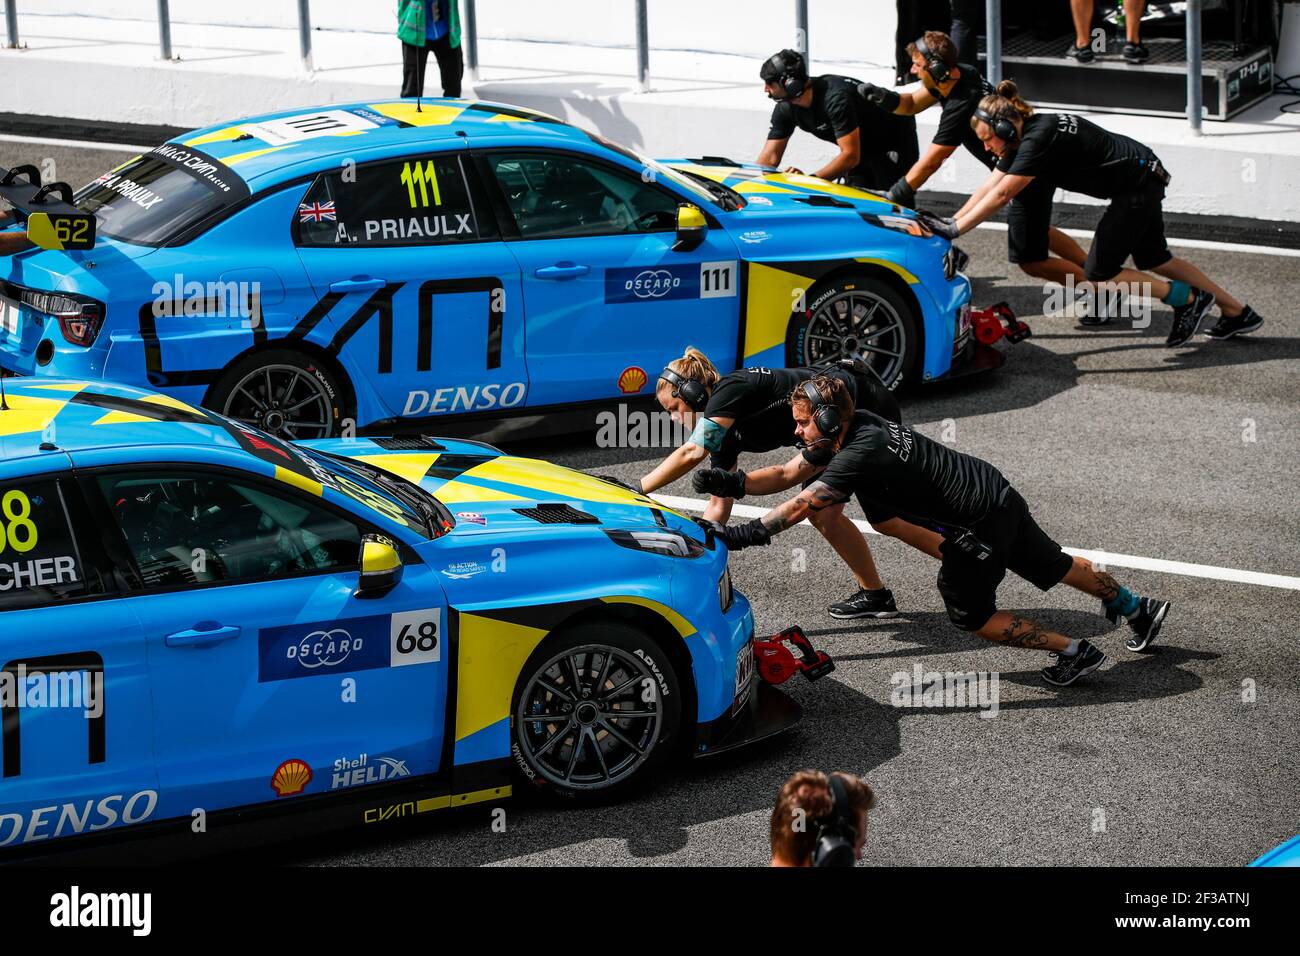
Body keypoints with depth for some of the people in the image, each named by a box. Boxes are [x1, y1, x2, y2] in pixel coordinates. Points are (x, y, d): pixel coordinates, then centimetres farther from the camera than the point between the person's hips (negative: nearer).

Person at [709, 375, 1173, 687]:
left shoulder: (860, 455, -26)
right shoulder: (855, 425, 1)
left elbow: (799, 508, -29)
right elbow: (793, 473, 10)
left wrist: (739, 535, -28)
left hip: (977, 524, -9)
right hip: (997, 493, 9)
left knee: (970, 613, 7)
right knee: (1053, 566, 26)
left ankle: (1074, 652, 13)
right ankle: (1138, 609, 44)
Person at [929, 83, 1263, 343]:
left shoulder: (1038, 140, -25)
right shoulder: (1022, 136, 3)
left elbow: (1001, 195, -26)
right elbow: (988, 187, 6)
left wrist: (956, 229, -23)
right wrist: (950, 220, -1)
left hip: (1138, 186, -10)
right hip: (1142, 180, 10)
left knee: (1097, 277, -5)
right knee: (1154, 261, 22)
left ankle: (1190, 300, 6)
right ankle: (1238, 312, 32)